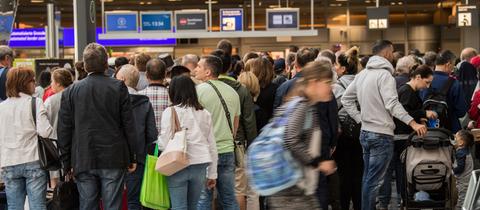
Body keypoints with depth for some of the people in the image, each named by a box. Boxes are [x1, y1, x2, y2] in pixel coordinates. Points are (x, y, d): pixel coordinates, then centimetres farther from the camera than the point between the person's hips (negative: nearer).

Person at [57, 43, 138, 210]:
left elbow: (63, 131, 3)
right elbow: (129, 125, -2)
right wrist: (132, 157, 6)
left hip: (83, 162, 1)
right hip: (113, 159, -1)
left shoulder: (70, 91, 1)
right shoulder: (119, 87, -3)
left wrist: (67, 164, 10)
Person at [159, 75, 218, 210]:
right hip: (200, 165, 4)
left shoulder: (170, 112, -5)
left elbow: (164, 142, -10)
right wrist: (212, 173, 18)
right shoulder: (204, 113, 9)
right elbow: (212, 145, 12)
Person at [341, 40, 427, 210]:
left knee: (367, 178, 15)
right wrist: (413, 123, -27)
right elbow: (392, 104, -25)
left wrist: (360, 119, 12)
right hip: (381, 135, -9)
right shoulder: (385, 74, -14)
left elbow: (346, 99, 15)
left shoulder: (362, 74, 12)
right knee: (373, 181, -5)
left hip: (365, 132, 9)